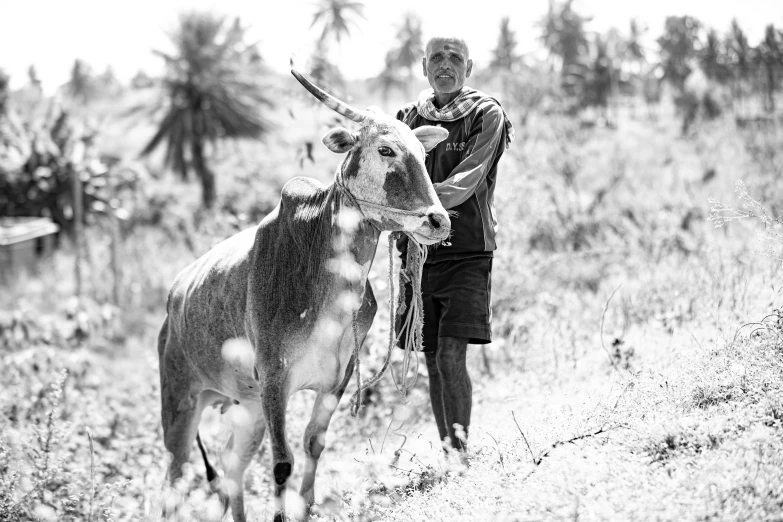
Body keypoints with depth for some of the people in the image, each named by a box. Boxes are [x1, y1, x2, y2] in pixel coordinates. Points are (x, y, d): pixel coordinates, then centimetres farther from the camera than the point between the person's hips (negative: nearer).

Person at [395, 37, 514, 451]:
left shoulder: (487, 115, -3)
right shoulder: (411, 117, 10)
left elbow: (467, 179, -16)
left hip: (467, 251, -4)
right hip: (418, 251, 4)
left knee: (451, 356, -16)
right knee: (433, 362, 7)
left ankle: (459, 444, -14)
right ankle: (445, 451, 16)